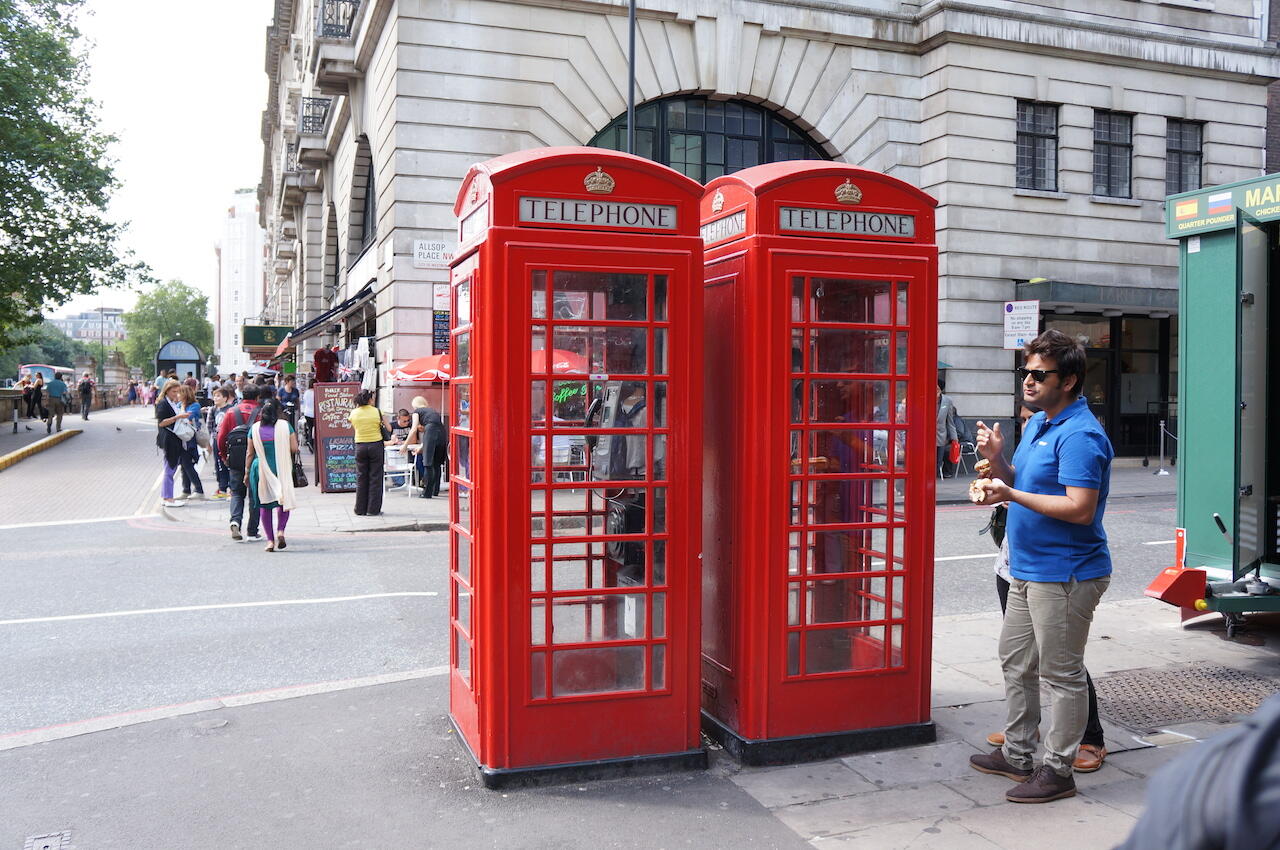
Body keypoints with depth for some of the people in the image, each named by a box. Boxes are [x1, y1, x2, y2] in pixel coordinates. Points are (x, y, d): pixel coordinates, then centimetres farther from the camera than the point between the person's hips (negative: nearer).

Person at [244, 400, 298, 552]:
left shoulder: (255, 428, 2)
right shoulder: (285, 426, -3)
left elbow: (250, 453, 4)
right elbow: (294, 448, -6)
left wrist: (247, 472, 12)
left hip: (261, 470, 1)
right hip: (282, 469, -1)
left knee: (264, 505, 10)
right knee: (284, 501, 13)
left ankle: (270, 540, 6)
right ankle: (280, 530, -9)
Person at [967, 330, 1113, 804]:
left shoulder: (1079, 435, -20)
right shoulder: (1038, 423, 12)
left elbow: (1080, 509, -26)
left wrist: (1011, 495, -26)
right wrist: (997, 460, 0)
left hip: (1064, 574, -11)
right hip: (1028, 568, 11)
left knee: (1061, 674, 2)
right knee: (1016, 661, 19)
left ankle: (1058, 770, 15)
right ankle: (1016, 754, 33)